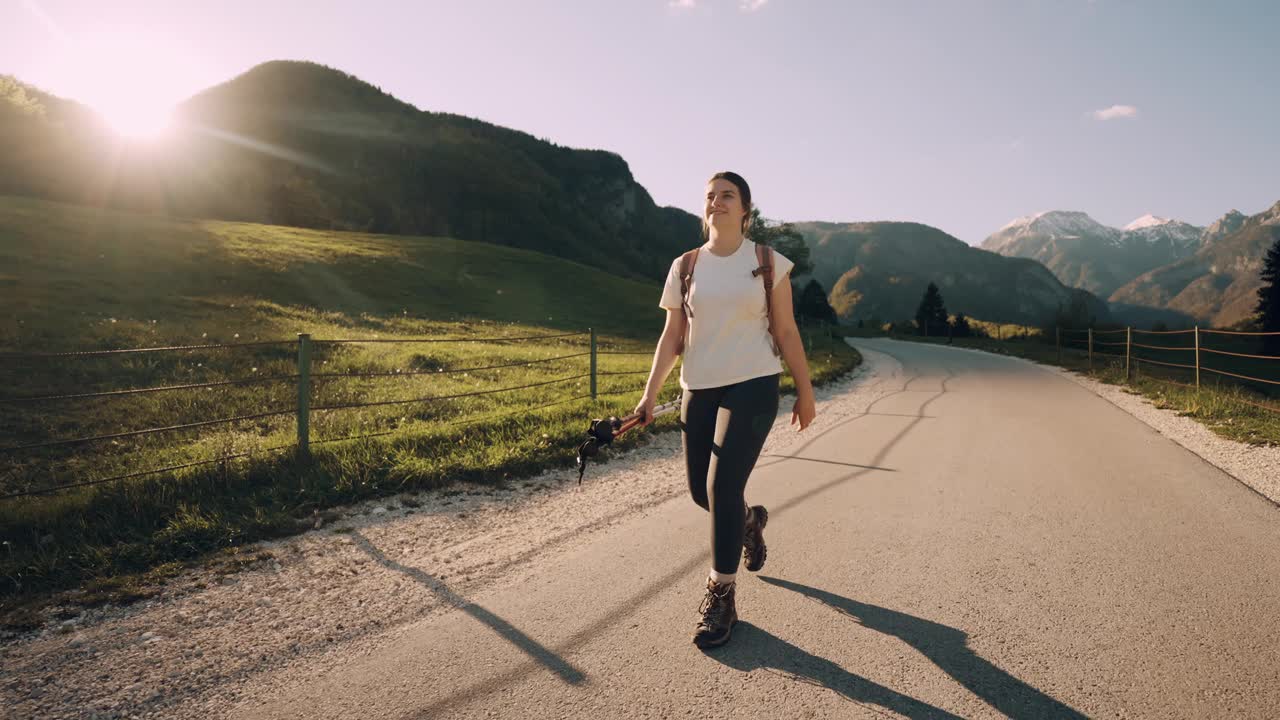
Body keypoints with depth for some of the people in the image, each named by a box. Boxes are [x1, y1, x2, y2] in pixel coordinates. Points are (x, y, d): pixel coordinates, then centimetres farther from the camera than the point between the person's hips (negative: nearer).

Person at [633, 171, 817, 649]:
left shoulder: (768, 263, 0)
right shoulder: (685, 267, 5)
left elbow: (786, 331, 3)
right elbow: (672, 336, 5)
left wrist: (805, 390, 4)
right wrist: (650, 394, -2)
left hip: (753, 387, -3)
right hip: (699, 390, 4)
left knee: (723, 486, -13)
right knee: (701, 490, 9)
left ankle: (721, 597, 4)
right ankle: (750, 521, 45)